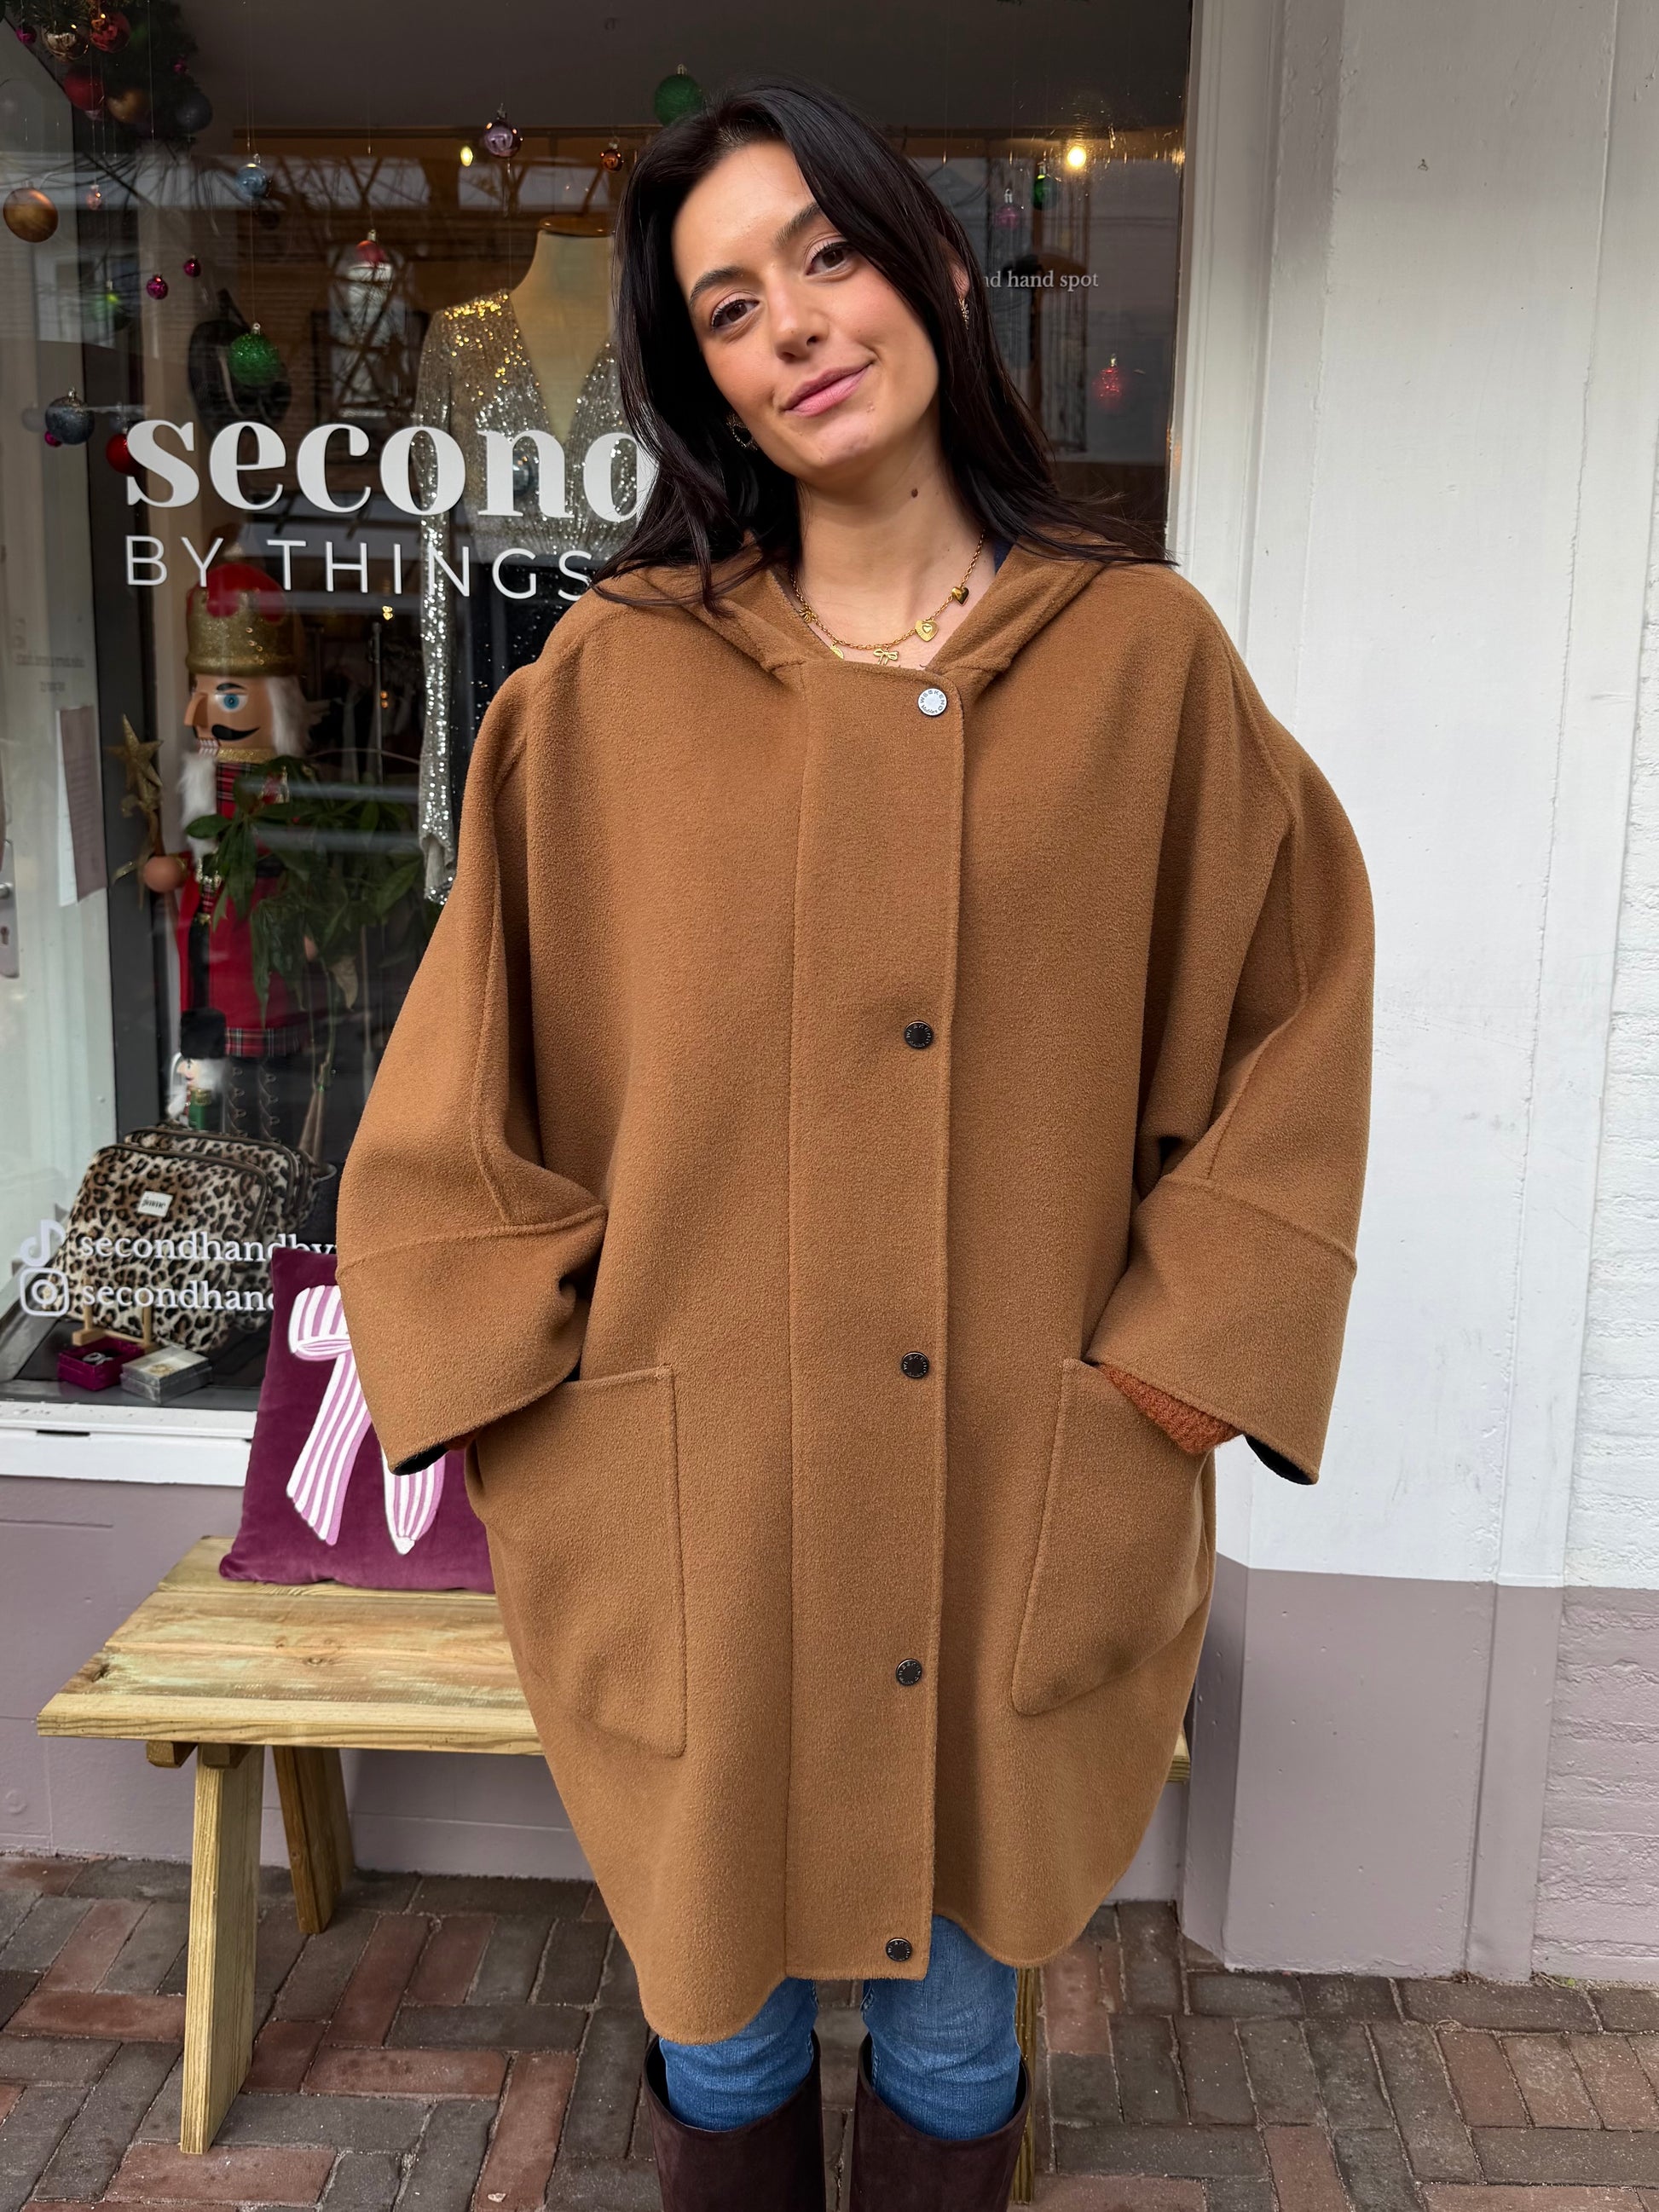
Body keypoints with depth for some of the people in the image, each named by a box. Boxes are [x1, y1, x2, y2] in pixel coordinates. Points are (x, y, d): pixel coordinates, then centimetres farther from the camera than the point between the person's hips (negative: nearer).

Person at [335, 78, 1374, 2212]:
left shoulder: (1144, 654, 0)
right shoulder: (615, 677, -1)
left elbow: (1298, 1010, 4)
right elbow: (471, 1078, 3)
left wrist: (1178, 1356, -3)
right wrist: (529, 1366, -3)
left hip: (1022, 1509, 1)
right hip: (696, 1501, 0)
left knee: (954, 2025, 20)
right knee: (722, 2028, 20)